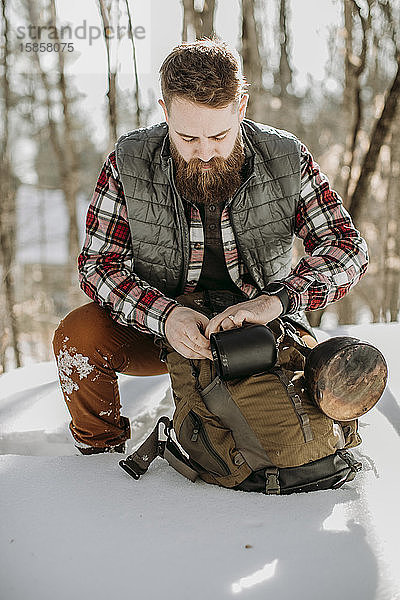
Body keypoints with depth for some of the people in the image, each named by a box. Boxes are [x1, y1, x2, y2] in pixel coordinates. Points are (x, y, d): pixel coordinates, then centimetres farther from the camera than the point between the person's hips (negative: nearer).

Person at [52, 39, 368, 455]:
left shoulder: (287, 159, -14)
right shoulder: (128, 164, -15)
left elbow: (346, 245, -16)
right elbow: (99, 263, -14)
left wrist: (275, 300, -36)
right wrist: (165, 315, -35)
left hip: (259, 329, 1)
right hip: (155, 327, 0)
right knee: (78, 336, -25)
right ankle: (101, 450, 5)